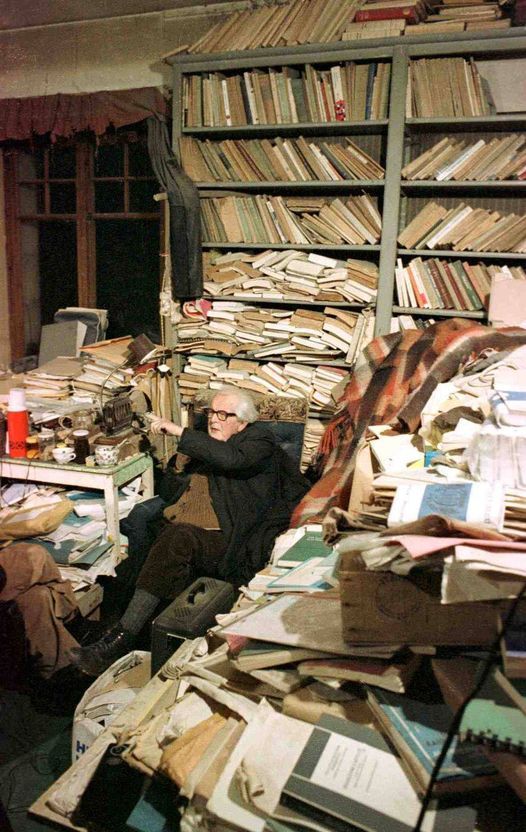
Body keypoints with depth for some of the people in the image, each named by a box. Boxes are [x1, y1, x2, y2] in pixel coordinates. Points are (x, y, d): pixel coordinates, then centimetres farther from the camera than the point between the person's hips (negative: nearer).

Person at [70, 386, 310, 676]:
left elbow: (230, 458, -18)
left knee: (177, 537, -35)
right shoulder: (205, 445, 25)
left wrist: (179, 431, -16)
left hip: (224, 541, -8)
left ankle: (121, 637, -33)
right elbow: (178, 489, 32)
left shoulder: (259, 440, 5)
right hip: (182, 533, 8)